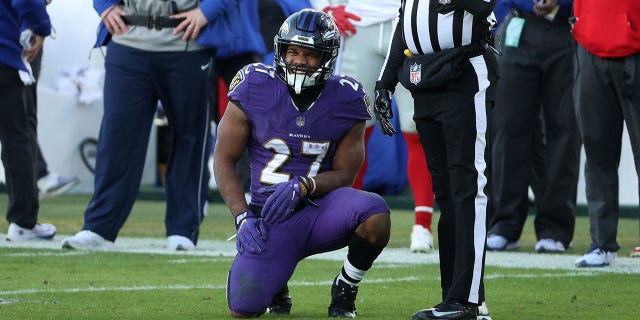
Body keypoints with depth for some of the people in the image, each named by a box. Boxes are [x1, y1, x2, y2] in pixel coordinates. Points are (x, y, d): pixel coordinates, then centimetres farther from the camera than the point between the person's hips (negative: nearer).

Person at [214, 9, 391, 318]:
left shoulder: (346, 100, -5)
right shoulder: (255, 88, -6)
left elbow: (344, 174, 1)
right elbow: (224, 159, 0)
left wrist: (302, 186, -20)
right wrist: (243, 217, -12)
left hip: (321, 210, 1)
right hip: (271, 218, 0)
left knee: (375, 215, -33)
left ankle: (344, 289, -3)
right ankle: (275, 280, 20)